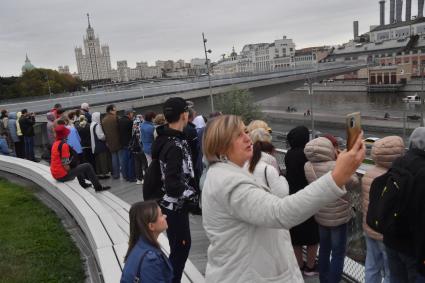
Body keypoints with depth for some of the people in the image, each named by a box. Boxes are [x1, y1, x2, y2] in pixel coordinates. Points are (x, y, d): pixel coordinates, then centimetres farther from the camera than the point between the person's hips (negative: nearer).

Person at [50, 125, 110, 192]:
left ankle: (83, 184, 38)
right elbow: (65, 165, -22)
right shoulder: (64, 145, -19)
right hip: (63, 175, -10)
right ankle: (98, 187, 4)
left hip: (55, 173, 10)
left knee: (77, 166, 31)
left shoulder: (55, 143, 8)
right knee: (87, 166, -2)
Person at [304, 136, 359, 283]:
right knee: (338, 253, 10)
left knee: (324, 248, 23)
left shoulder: (308, 167, -10)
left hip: (320, 215, 6)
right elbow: (354, 182, -15)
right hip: (339, 216, -6)